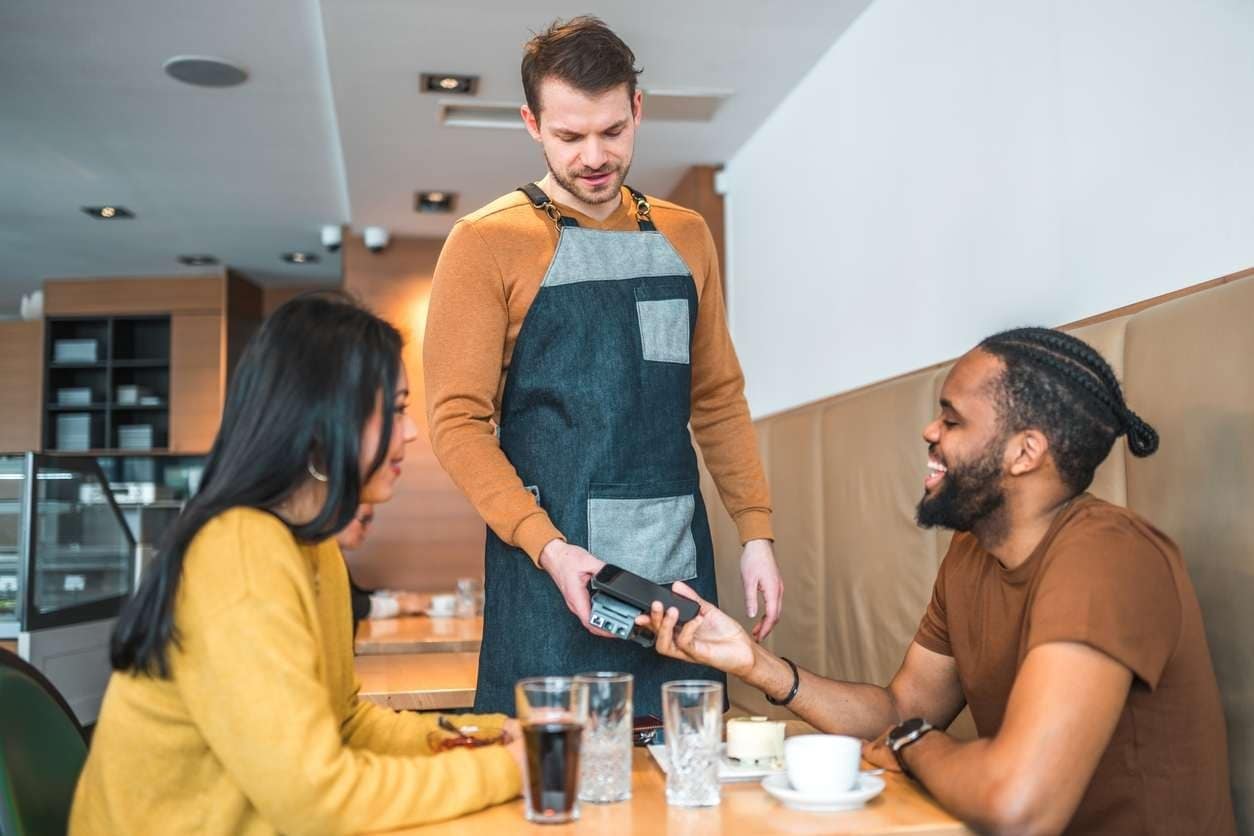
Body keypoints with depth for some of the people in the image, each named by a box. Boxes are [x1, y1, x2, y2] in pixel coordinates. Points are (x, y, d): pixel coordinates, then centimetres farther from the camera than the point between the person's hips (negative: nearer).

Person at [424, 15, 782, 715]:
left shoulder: (686, 237, 12)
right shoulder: (487, 243, -3)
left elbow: (719, 399, 14)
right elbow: (458, 421, -7)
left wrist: (757, 532, 6)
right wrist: (548, 547, -17)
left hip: (680, 568, 4)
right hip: (551, 576, -4)